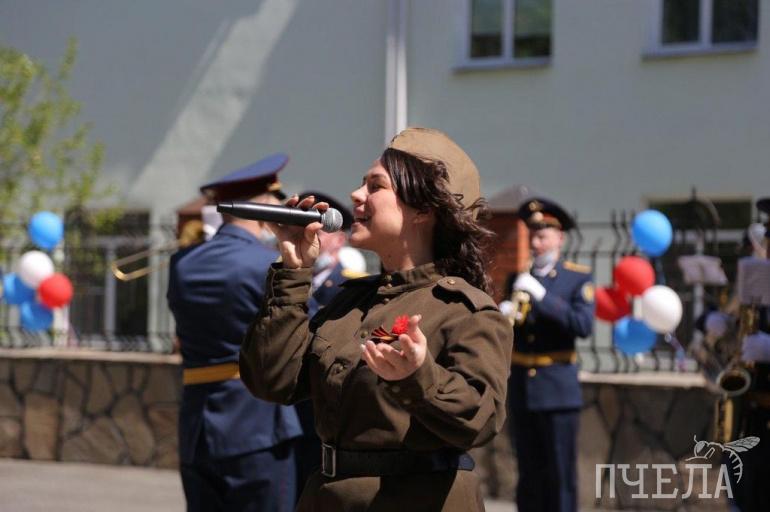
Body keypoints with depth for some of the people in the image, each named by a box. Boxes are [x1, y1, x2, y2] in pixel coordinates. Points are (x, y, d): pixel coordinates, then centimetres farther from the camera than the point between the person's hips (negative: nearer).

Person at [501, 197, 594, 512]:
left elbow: (583, 326, -16)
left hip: (557, 389, -4)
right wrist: (503, 316, -12)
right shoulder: (519, 279, 11)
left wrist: (541, 296, -21)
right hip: (520, 388, 4)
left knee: (560, 475, -3)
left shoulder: (578, 279, -1)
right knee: (529, 475, 8)